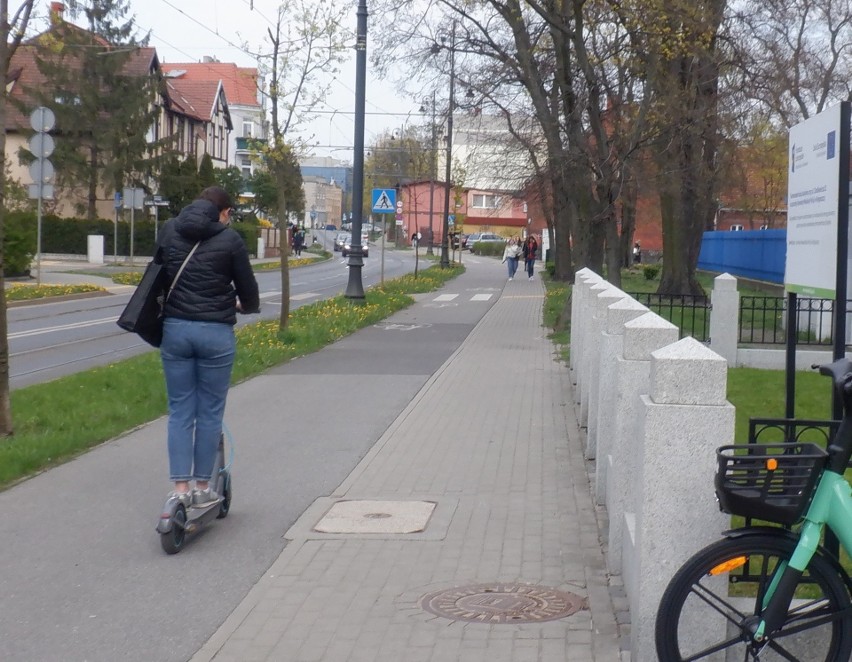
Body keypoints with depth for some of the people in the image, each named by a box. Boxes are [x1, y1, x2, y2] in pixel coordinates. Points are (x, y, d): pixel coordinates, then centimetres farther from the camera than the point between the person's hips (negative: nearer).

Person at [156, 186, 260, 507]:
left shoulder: (169, 230, 6)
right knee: (210, 412, 8)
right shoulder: (229, 239, -5)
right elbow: (248, 291, 1)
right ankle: (202, 487, 14)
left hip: (174, 329, 3)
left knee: (179, 411, 9)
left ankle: (180, 488, 6)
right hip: (216, 333, -3)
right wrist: (246, 306, 23)